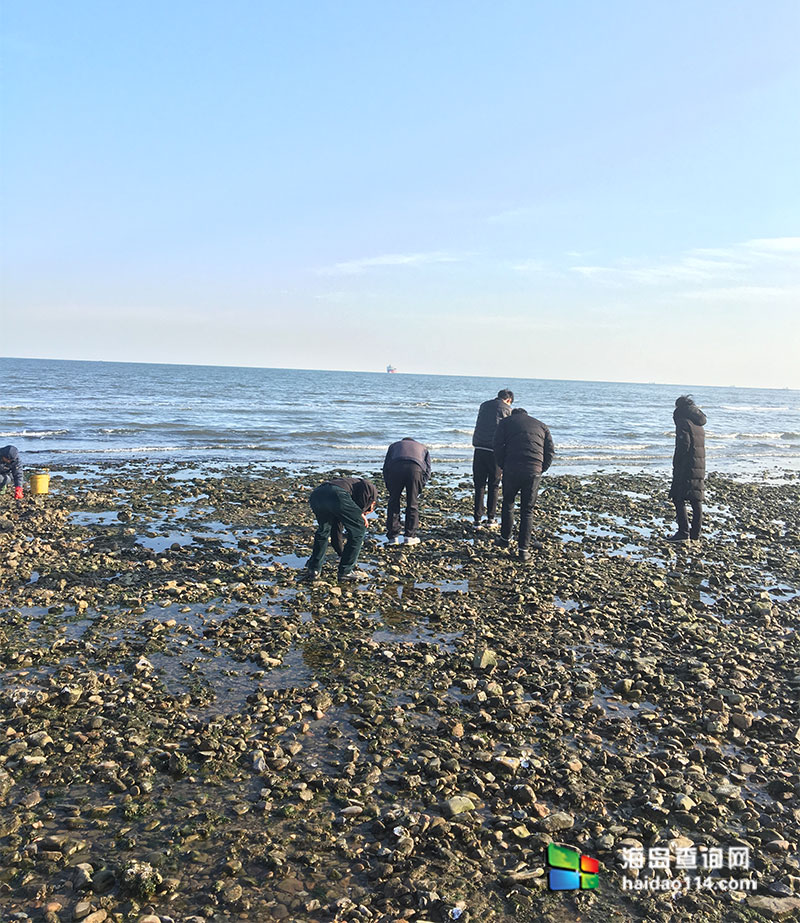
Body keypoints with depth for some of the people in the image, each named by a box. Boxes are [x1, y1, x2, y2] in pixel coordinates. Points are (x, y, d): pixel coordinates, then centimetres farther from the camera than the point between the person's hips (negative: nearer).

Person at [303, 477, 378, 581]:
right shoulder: (371, 489, 30)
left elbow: (336, 533, 48)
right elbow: (367, 487, 1)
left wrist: (342, 553, 59)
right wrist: (360, 513, 14)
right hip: (337, 495, -7)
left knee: (323, 530, 34)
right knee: (358, 530, 15)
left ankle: (313, 569, 29)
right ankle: (346, 571, 17)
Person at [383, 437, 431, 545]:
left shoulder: (394, 445, 38)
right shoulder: (423, 447, 39)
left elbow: (385, 468, 26)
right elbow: (427, 470, 24)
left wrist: (390, 489, 27)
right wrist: (418, 490, 23)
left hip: (395, 468, 0)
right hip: (416, 469, 0)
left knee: (393, 503, 13)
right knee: (412, 504, 12)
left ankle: (393, 537, 14)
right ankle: (410, 536, 13)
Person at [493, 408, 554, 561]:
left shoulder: (506, 422, 16)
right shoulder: (541, 425, 23)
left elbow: (498, 447, 3)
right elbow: (550, 451, 12)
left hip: (512, 469, -1)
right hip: (534, 471, 1)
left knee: (508, 504, 20)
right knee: (527, 511, 8)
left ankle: (505, 539, 31)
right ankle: (523, 550, 7)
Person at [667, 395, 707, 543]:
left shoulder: (683, 421, -9)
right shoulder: (699, 425, 18)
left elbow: (684, 444, -18)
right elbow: (700, 446, 16)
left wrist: (676, 464, -11)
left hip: (686, 467, -8)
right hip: (700, 468, 8)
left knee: (678, 498, -5)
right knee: (696, 500, 10)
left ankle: (683, 532, -10)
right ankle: (695, 533, 15)